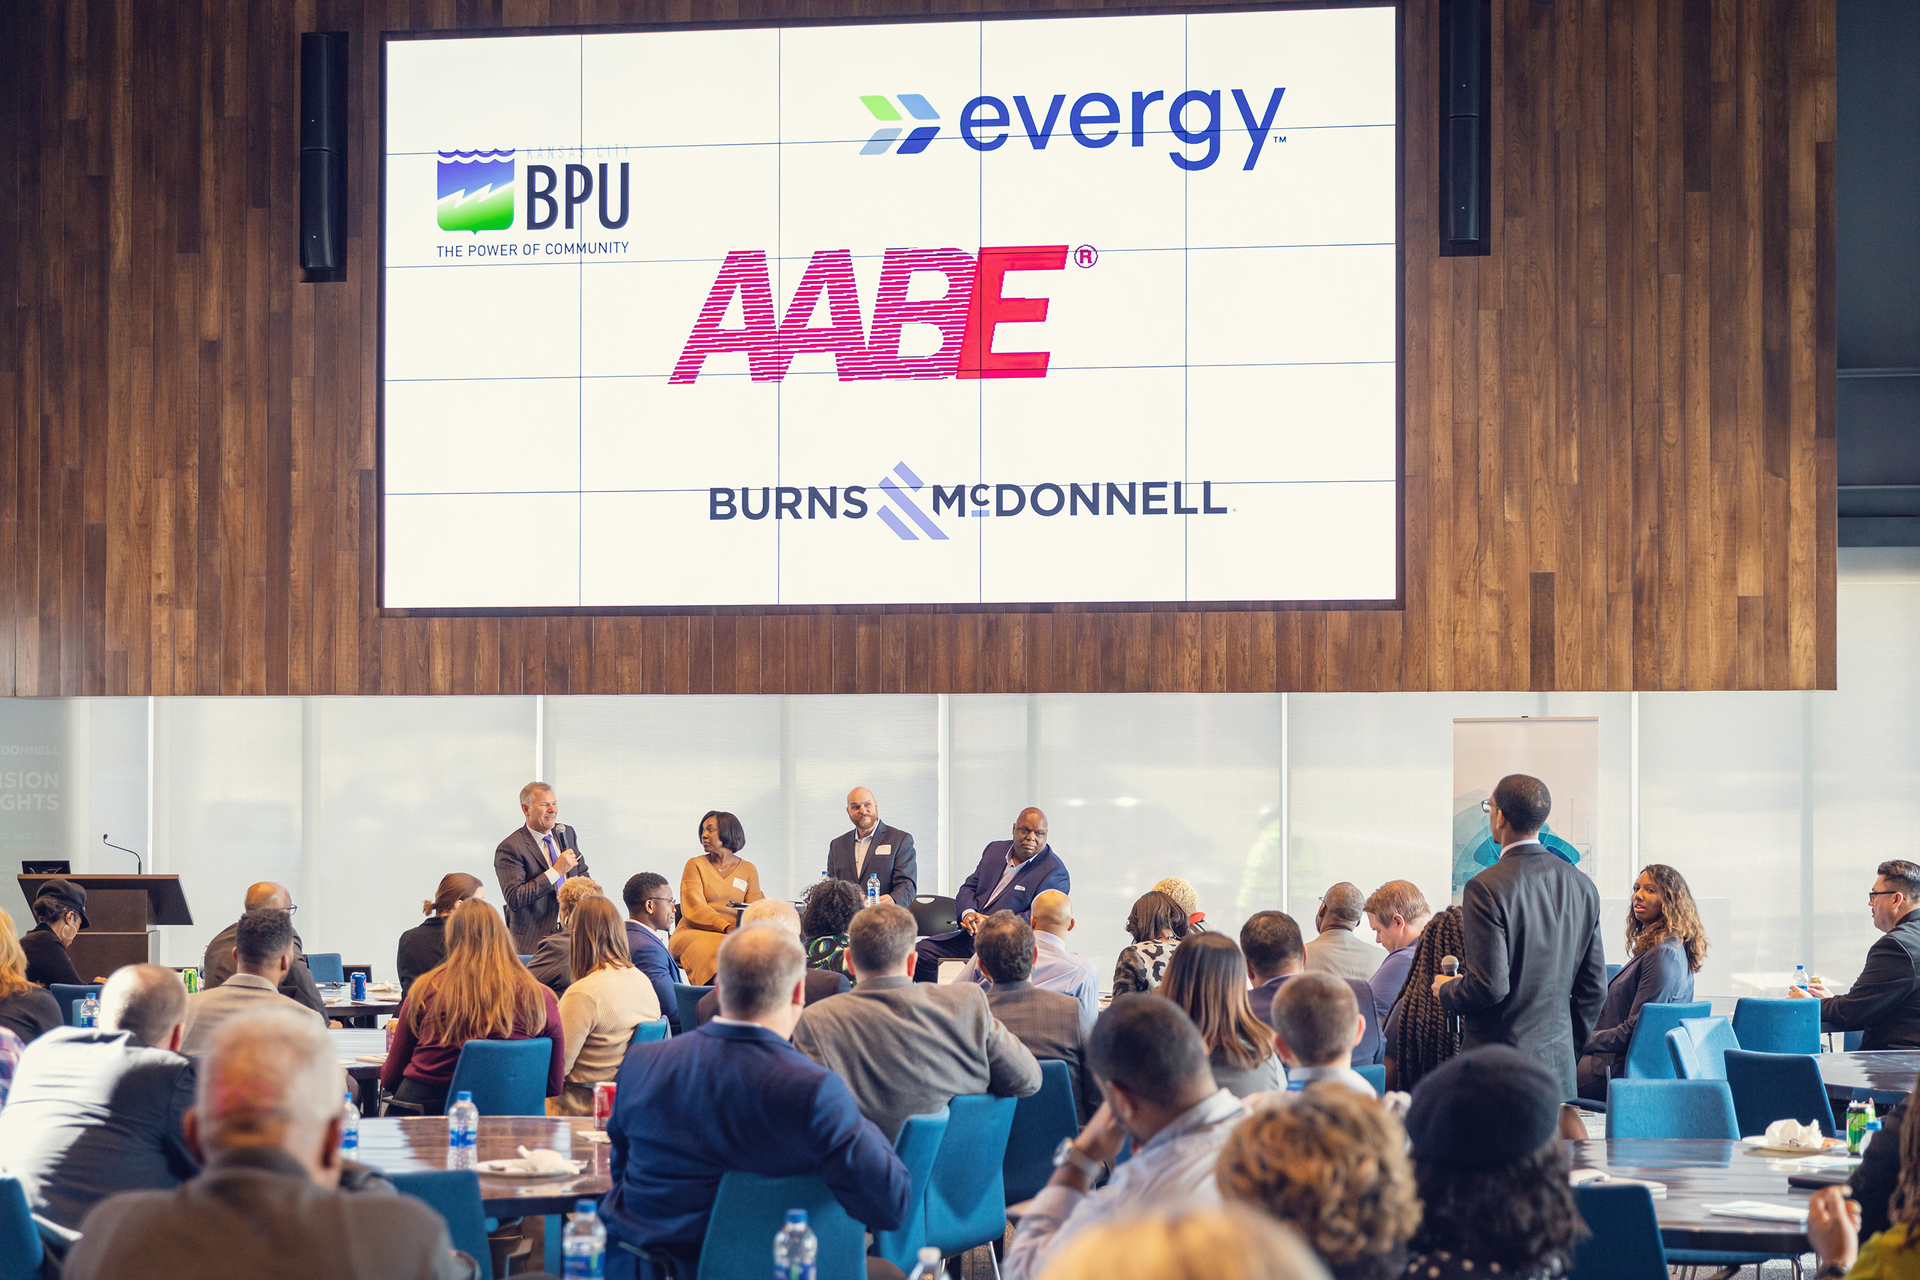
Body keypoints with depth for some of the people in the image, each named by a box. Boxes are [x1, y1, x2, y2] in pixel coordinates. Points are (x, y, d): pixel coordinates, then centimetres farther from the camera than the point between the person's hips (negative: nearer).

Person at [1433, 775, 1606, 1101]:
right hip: (1559, 1063, 6)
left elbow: (1490, 985, -18)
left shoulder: (1486, 888, -14)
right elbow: (1594, 987, 12)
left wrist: (1447, 991, 2)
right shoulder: (1582, 886, 8)